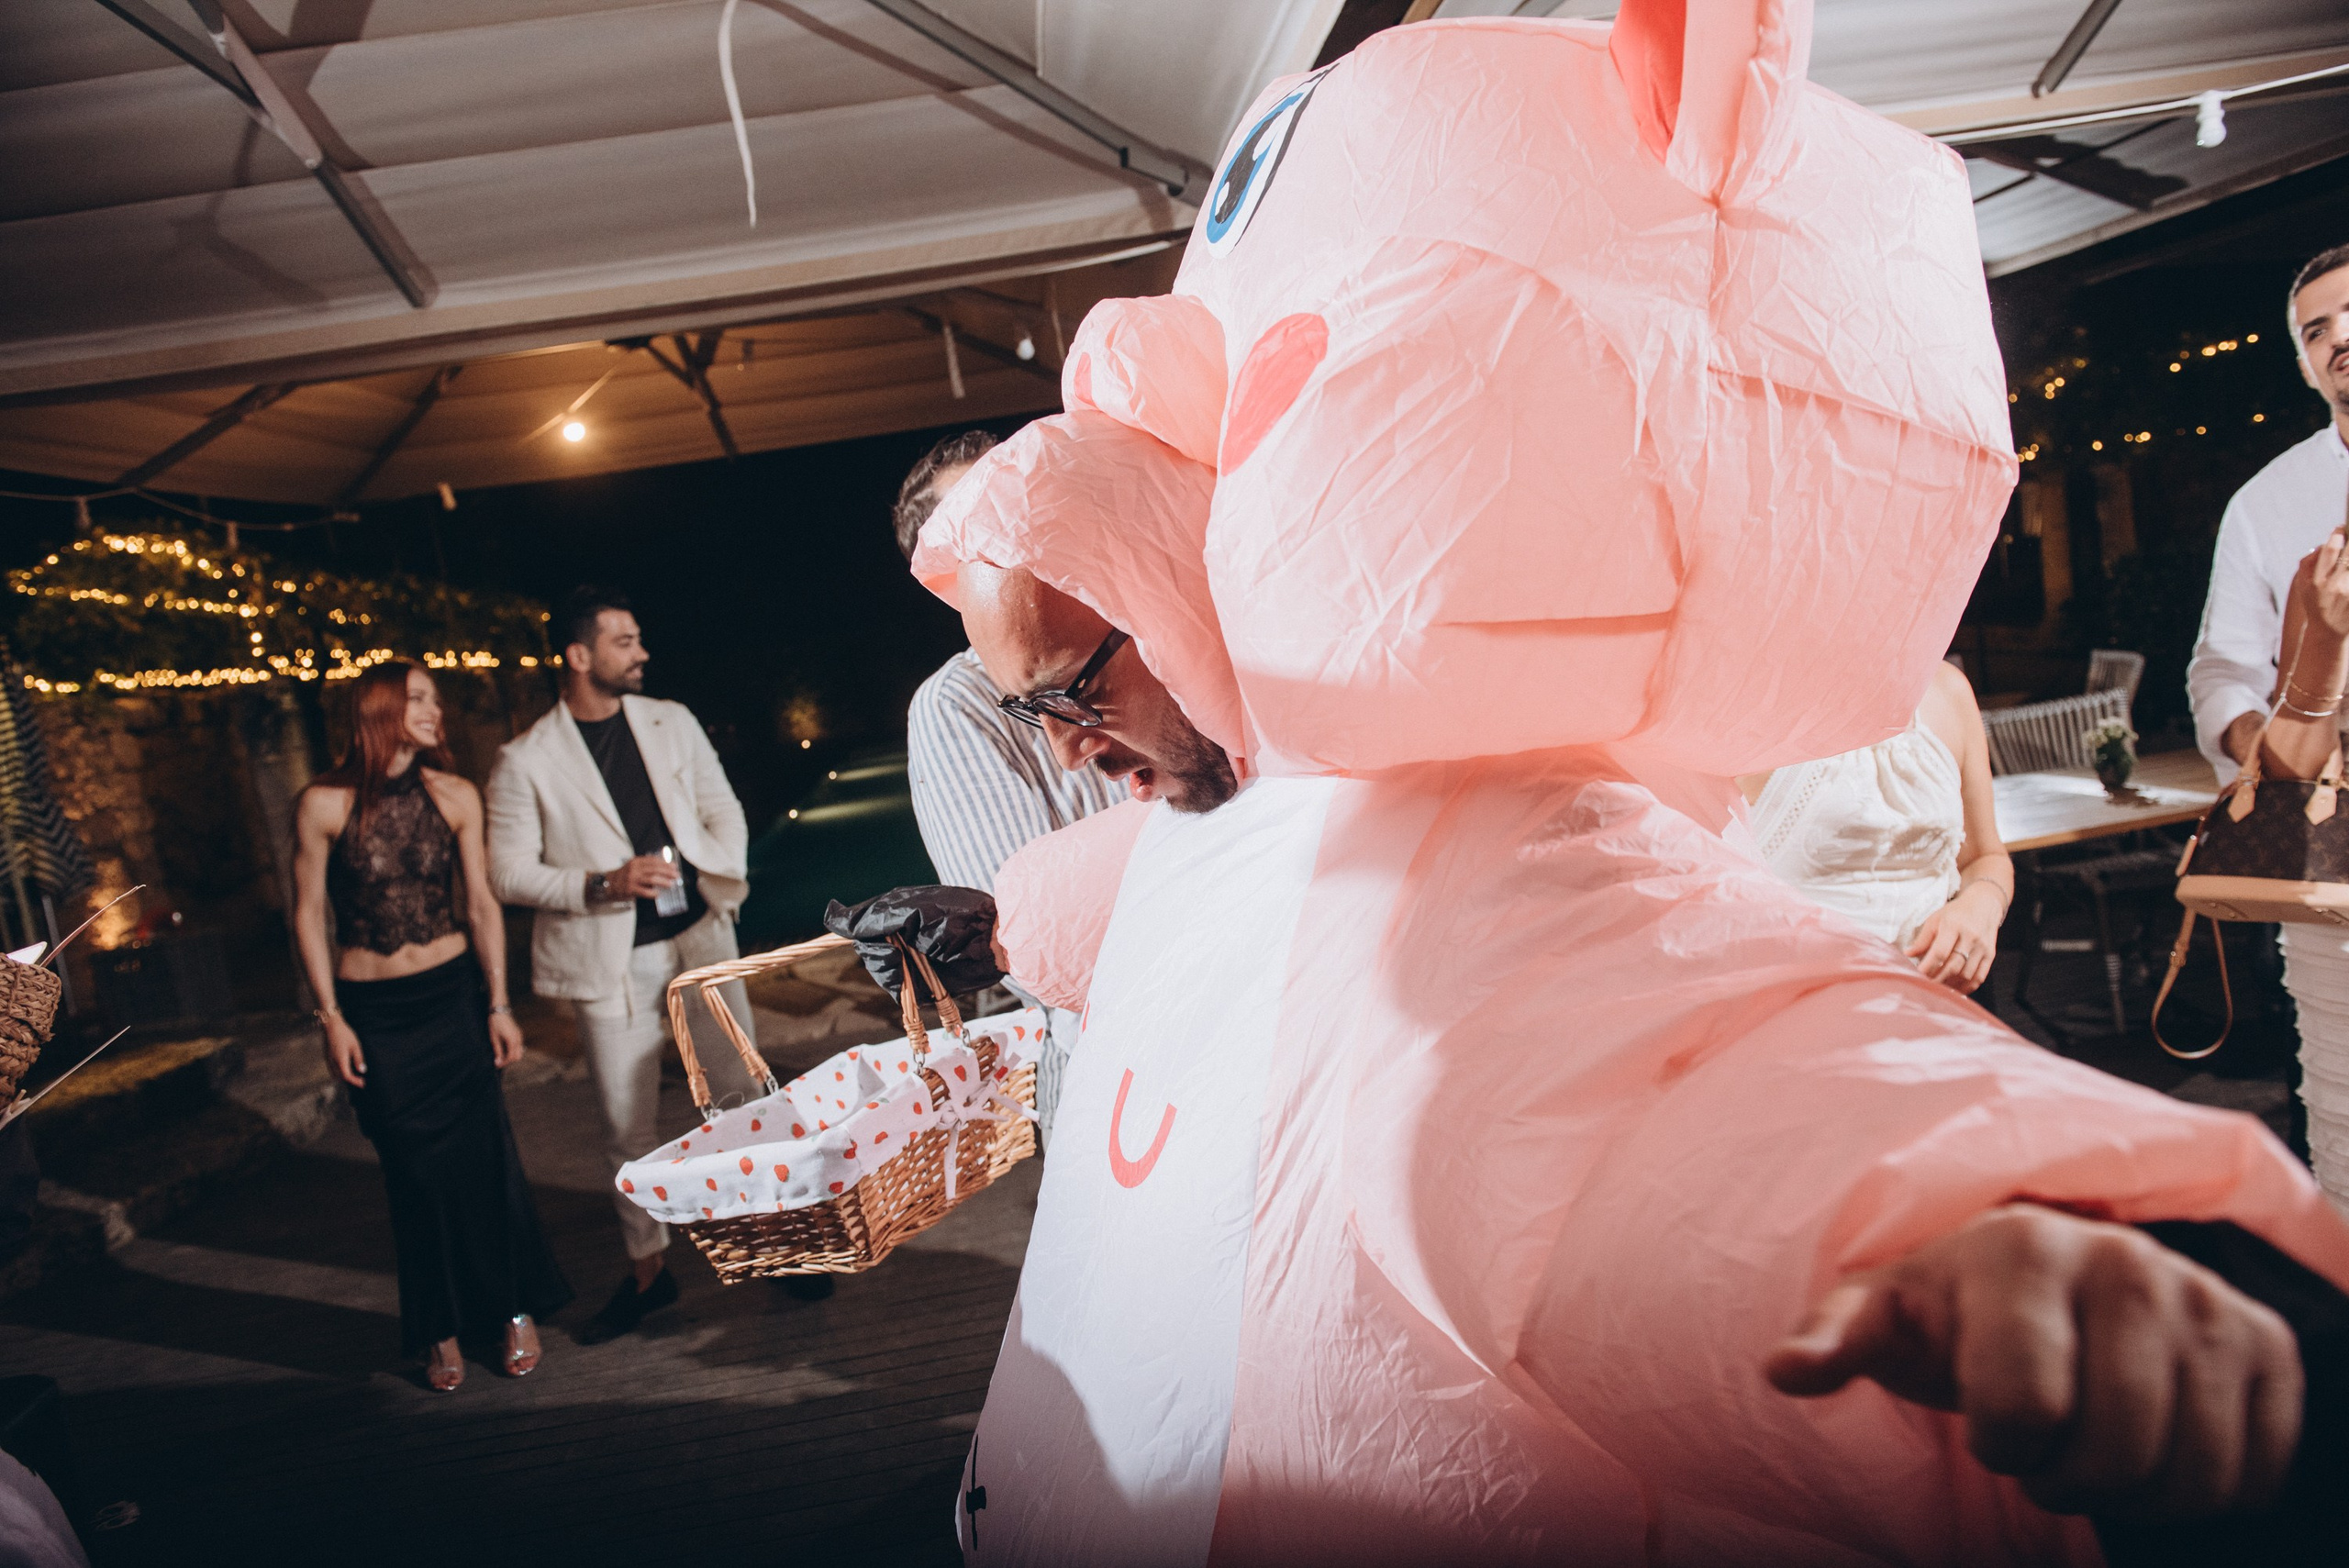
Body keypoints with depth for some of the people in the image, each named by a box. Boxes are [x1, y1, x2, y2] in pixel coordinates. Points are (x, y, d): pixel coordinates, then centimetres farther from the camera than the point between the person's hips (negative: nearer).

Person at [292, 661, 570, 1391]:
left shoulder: (454, 796, -1)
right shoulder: (324, 804, -7)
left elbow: (481, 904, 2)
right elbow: (309, 913, -1)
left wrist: (499, 1004, 1)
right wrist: (330, 1017, -3)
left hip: (452, 996, 1)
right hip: (373, 1011, -1)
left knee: (483, 1154, 4)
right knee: (414, 1168, 7)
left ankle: (515, 1311, 21)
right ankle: (443, 1331, 24)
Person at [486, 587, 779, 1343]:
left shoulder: (672, 722, 6)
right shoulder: (525, 761, -4)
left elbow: (722, 809, 12)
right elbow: (509, 871, -5)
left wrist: (722, 880, -3)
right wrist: (601, 886, -18)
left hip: (698, 938, 2)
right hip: (609, 960, -2)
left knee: (746, 1092, 4)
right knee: (628, 1125, 8)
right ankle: (646, 1268, 26)